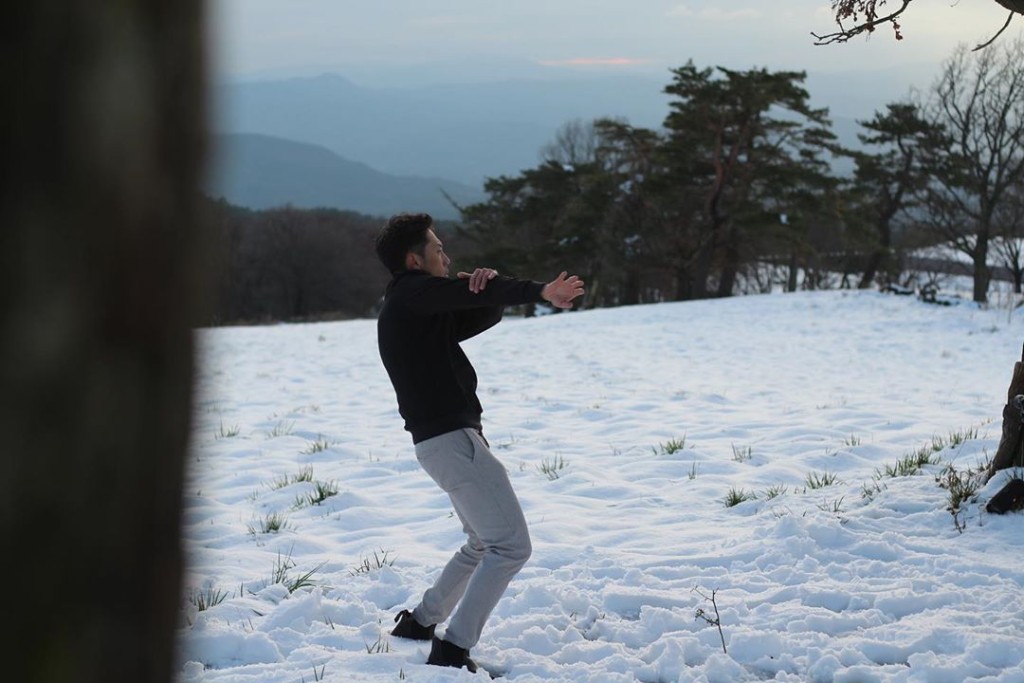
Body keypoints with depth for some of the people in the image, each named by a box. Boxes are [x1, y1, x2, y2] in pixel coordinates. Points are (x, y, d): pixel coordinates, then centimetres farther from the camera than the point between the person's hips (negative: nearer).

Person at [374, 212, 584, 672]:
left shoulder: (425, 309, 20)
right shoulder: (412, 294, -8)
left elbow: (484, 313, 15)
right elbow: (466, 293, -21)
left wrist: (487, 284, -7)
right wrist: (540, 291, -23)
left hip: (445, 439, 11)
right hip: (452, 439, -11)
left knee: (485, 543, 23)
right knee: (511, 545, -12)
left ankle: (419, 621, 29)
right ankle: (452, 650, -13)